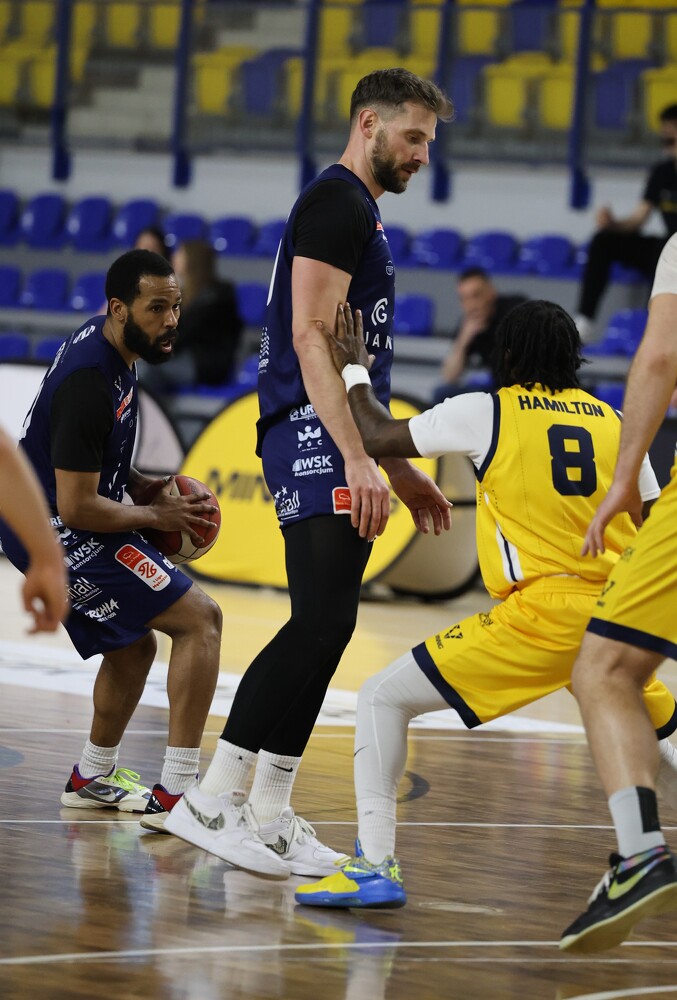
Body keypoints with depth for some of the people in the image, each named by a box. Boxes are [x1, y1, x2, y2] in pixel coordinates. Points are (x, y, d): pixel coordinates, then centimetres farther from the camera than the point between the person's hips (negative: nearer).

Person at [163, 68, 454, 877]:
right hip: (313, 437, -11)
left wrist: (399, 469, 27)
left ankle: (269, 815, 11)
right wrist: (357, 458, -25)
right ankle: (209, 802, -19)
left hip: (331, 443, 11)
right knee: (322, 623, -18)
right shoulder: (336, 204, -9)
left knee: (322, 629, 8)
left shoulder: (360, 213, 24)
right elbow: (310, 337, -19)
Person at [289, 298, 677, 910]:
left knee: (384, 698, 4)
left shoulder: (487, 412, 3)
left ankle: (375, 865, -8)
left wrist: (354, 370, 21)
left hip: (538, 611, -5)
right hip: (617, 617, 5)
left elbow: (377, 437, 5)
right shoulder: (614, 422, 15)